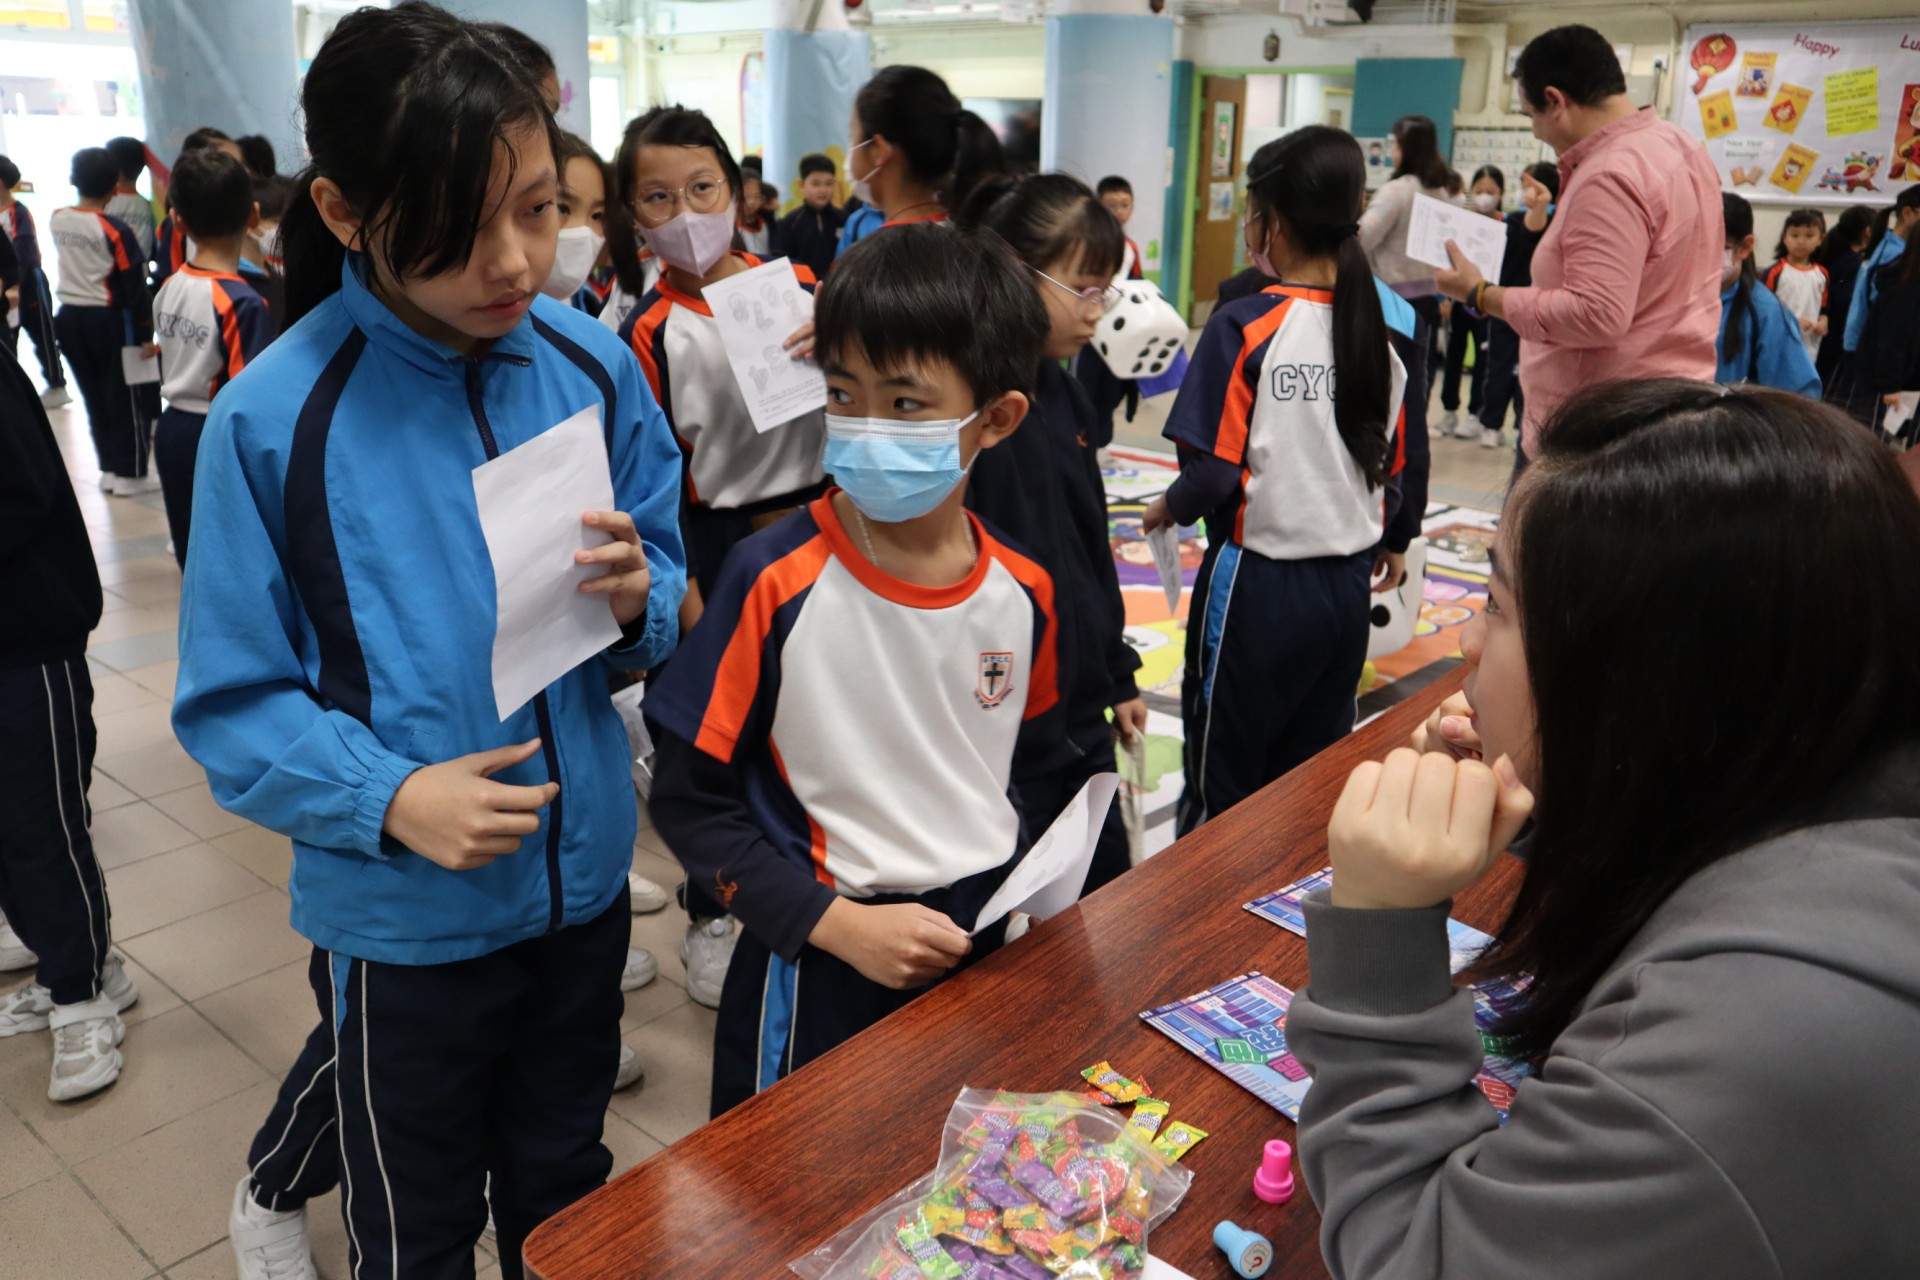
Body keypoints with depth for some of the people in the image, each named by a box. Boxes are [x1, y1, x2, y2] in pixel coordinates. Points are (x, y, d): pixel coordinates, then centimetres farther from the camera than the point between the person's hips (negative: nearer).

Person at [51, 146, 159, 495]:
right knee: (125, 396, 3)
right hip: (108, 320, -6)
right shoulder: (116, 229, -16)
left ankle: (110, 467, 20)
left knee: (93, 395, 13)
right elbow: (133, 287, -14)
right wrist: (146, 333, -9)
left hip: (70, 318, 6)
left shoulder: (56, 220, 1)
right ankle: (130, 473, 6)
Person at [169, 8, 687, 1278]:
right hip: (403, 920, -3)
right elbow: (234, 702, -11)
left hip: (585, 879, 3)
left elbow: (664, 584, 1)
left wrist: (638, 601, -21)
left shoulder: (592, 365, -8)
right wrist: (391, 798, -26)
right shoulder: (272, 418, -17)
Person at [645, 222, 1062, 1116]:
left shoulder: (1022, 591, -5)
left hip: (981, 944, 4)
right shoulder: (776, 580, -17)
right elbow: (688, 798, -12)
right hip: (822, 972, -4)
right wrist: (841, 926, -18)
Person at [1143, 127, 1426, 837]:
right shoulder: (1393, 329, 0)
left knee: (1222, 778, 10)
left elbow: (1213, 473, -18)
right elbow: (1406, 458, 7)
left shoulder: (1244, 328, -16)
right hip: (1349, 582, 5)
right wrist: (1394, 540, 24)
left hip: (1256, 583, -5)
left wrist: (1170, 507, 3)